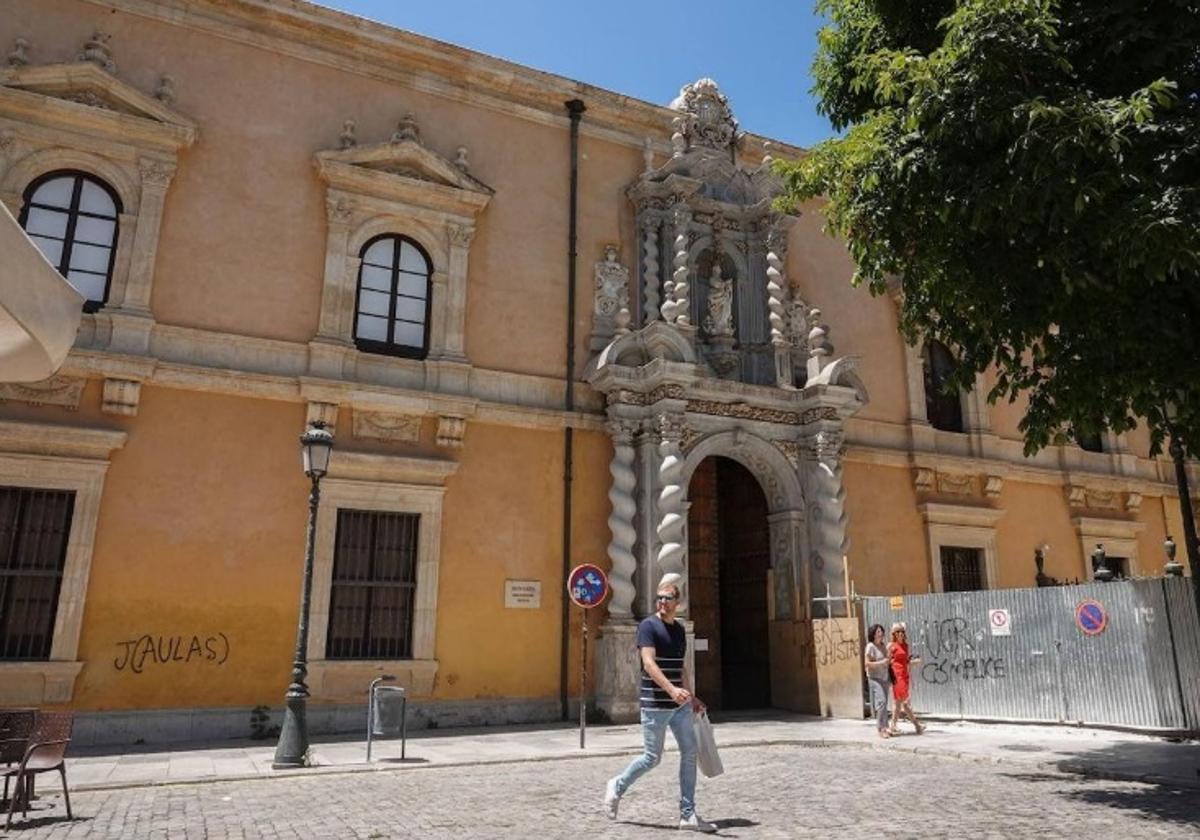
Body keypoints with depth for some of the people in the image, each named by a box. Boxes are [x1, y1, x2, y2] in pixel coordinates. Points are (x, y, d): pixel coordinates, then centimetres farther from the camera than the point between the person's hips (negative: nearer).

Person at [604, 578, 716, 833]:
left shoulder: (679, 629, 12)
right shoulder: (648, 626, -11)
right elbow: (649, 663, -23)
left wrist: (690, 697, 21)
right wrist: (671, 689, -35)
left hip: (679, 704, 7)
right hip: (655, 704, -7)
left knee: (690, 753, 3)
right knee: (652, 758, 2)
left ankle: (688, 815, 12)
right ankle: (617, 786, 26)